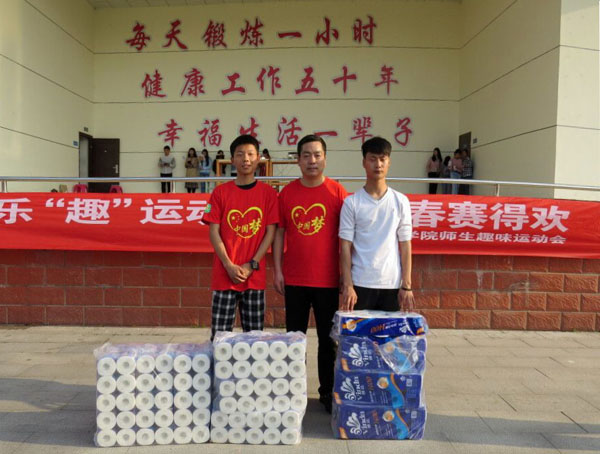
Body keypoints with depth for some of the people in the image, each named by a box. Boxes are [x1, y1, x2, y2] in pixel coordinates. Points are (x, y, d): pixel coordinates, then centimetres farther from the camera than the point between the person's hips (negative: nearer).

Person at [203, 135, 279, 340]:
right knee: (220, 334, 2)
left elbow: (270, 232, 0)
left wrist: (251, 265, -9)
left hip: (255, 275, 1)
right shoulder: (220, 192, 3)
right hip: (224, 274, 0)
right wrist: (229, 266, -11)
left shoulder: (268, 193, 3)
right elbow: (214, 232, -1)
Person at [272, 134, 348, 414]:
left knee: (328, 338, 8)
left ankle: (328, 392, 23)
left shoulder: (337, 192, -2)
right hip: (294, 279, 2)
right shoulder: (287, 193, 3)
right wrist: (277, 270, 1)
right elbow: (279, 232, 6)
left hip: (327, 279, -1)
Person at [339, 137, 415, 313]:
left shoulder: (401, 201, 4)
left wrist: (406, 286, 0)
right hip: (360, 284, -1)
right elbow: (346, 246, -3)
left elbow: (405, 245, 4)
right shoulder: (351, 202, -1)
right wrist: (347, 285, -9)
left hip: (392, 284, 2)